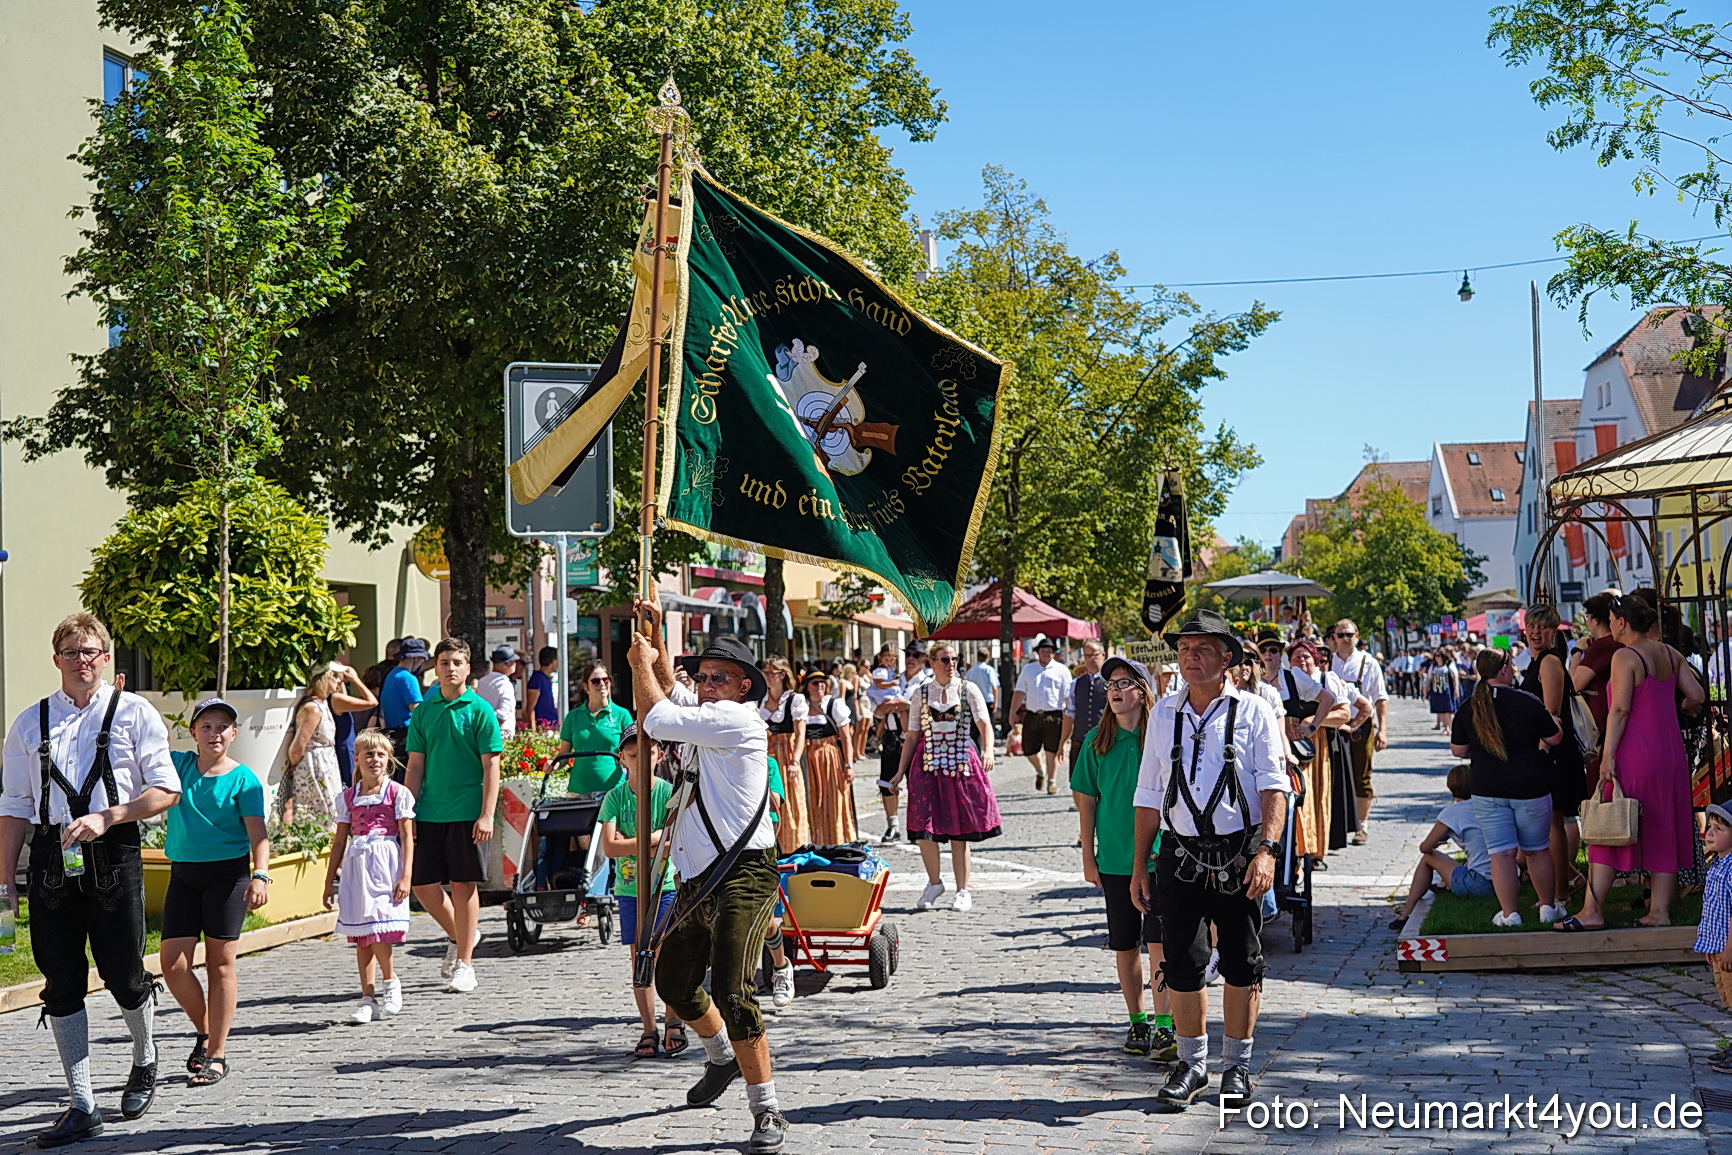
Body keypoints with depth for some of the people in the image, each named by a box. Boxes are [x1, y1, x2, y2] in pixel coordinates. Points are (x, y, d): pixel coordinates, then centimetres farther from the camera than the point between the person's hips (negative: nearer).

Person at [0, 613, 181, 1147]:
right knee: (61, 981, 3)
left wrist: (104, 818, -15)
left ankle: (144, 1062, 34)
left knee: (123, 974, 2)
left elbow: (166, 791, -2)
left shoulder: (135, 713, 1)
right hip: (50, 857, 3)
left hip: (113, 853, -3)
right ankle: (81, 1106, 12)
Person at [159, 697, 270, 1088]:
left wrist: (260, 874, -25)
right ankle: (204, 1031, 22)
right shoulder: (179, 764, 7)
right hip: (184, 875, 4)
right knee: (173, 964, -2)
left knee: (220, 963, 0)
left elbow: (258, 835, -9)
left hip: (228, 874, -4)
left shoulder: (244, 780, -4)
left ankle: (216, 1055, 8)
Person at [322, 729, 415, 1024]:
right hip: (356, 866, 4)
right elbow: (340, 841, 14)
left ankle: (390, 982, 9)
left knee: (378, 926, -13)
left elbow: (407, 836, -2)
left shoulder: (397, 792, 1)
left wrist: (406, 875, -11)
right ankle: (367, 997, 9)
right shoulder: (348, 797, 11)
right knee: (361, 935, 4)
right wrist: (329, 880, 13)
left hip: (386, 862, -4)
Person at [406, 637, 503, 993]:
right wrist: (408, 814, 4)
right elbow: (416, 766, 11)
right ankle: (459, 935, 29)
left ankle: (464, 963, 8)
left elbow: (491, 767, -5)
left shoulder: (480, 710, -3)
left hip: (466, 813, -4)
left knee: (464, 885, 0)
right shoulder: (423, 711, 9)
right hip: (429, 813, 4)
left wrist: (486, 816, -13)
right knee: (422, 883, 4)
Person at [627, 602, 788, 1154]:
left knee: (731, 991, -19)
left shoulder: (738, 719, -12)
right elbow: (668, 688, 37)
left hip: (742, 877, -10)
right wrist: (655, 638, 25)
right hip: (697, 880, 10)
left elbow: (656, 719, -12)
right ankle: (721, 1056, 47)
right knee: (673, 982, 22)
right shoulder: (705, 713, 16)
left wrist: (642, 663, 4)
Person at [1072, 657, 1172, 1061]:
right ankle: (1136, 1021, 24)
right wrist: (1088, 857, 5)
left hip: (1159, 856, -3)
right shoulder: (1097, 740, 3)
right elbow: (1086, 800, 7)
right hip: (1114, 859, 3)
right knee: (1125, 947, 10)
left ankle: (1164, 1027, -5)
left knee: (1159, 943, -10)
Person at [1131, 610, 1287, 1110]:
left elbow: (1274, 787, -5)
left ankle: (1236, 1065, 21)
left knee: (1241, 963, 6)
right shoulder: (1164, 713, 10)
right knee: (1182, 962, 1)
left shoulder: (1252, 712, 0)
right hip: (1181, 857, 2)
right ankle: (1191, 1062, 17)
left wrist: (1267, 850, -19)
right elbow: (1149, 796, 13)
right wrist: (1139, 866, 10)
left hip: (1240, 857, -2)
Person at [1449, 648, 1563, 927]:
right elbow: (1554, 738, 0)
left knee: (1501, 854, 1)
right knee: (1537, 850, 14)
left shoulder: (1469, 708, -1)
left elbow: (1458, 750, 6)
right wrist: (1553, 719, 21)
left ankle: (1509, 914, 0)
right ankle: (1547, 907, 22)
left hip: (1487, 791, 1)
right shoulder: (1528, 702, -9)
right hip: (1530, 788, -1)